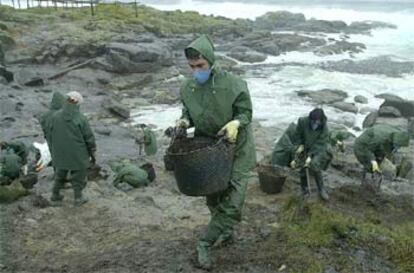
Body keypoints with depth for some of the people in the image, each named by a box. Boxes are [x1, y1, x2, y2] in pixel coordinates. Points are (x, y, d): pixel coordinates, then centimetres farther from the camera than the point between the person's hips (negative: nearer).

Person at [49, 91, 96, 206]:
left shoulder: (56, 116, -10)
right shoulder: (81, 118, -21)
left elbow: (52, 135, 2)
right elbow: (89, 138, -14)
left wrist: (54, 150, 16)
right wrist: (92, 154, -1)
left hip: (61, 153, 4)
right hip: (77, 154, -4)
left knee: (61, 173, 24)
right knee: (78, 175, 14)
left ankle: (55, 195, 32)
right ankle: (78, 198, 25)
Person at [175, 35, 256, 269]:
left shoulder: (233, 85, -19)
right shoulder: (188, 88, -4)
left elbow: (246, 112, -9)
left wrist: (236, 123, -29)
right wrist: (185, 121, -12)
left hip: (235, 149, -4)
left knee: (232, 199, -7)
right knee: (213, 197, 15)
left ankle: (206, 243, 5)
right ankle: (226, 230, 40)